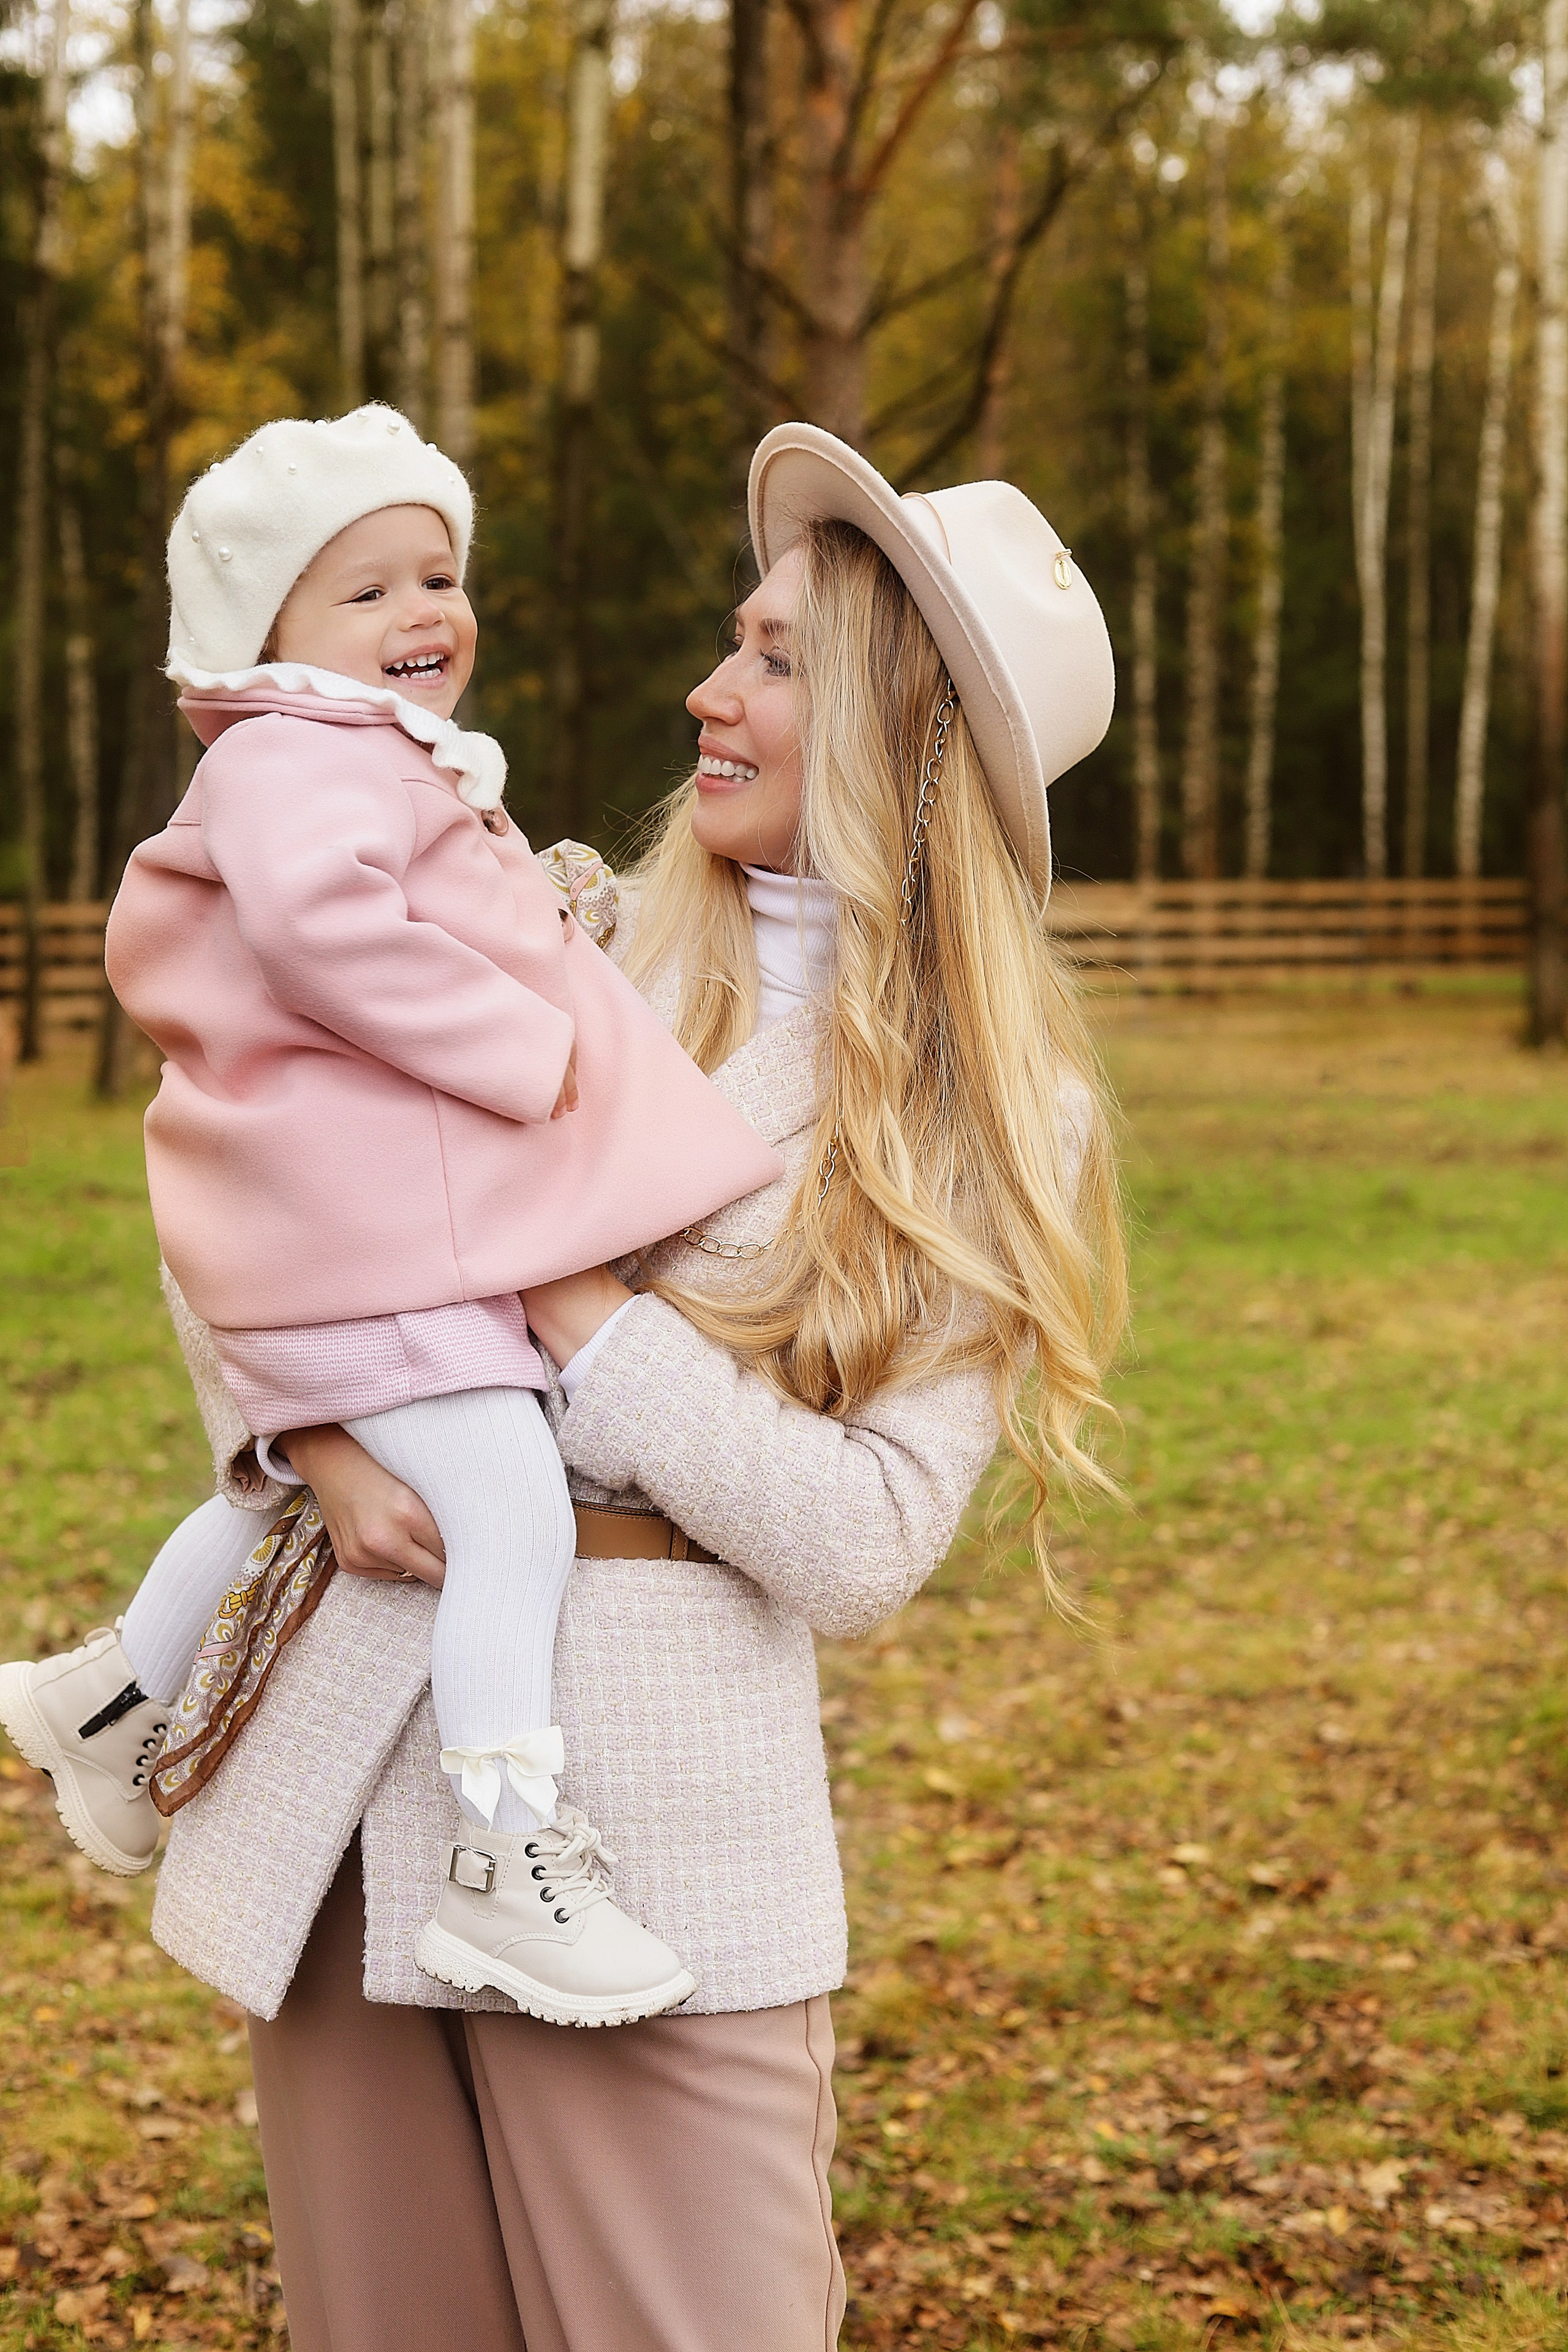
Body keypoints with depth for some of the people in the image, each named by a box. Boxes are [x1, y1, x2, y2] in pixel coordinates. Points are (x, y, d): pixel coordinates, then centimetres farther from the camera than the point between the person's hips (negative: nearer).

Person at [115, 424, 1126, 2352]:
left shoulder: (988, 1125, -2)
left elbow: (859, 1555, -12)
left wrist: (556, 1293, -13)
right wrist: (313, 1436, -6)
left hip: (651, 1823, -3)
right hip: (337, 1749, 4)